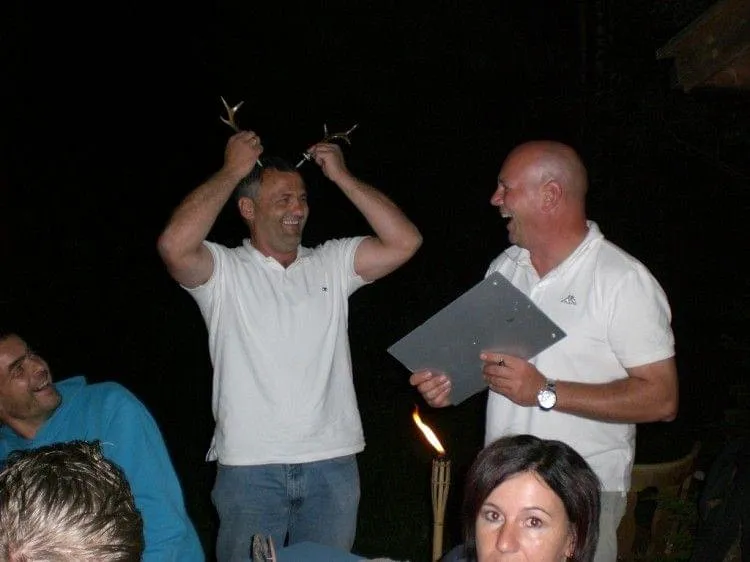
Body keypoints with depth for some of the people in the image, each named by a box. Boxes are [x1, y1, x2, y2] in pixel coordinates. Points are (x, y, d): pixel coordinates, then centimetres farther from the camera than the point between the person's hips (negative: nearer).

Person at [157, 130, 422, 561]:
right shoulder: (223, 270, -1)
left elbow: (405, 242, -1)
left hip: (333, 464, 3)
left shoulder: (332, 263, 9)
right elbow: (174, 246, -21)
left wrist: (341, 176, -1)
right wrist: (232, 171, -11)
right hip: (250, 468, -3)